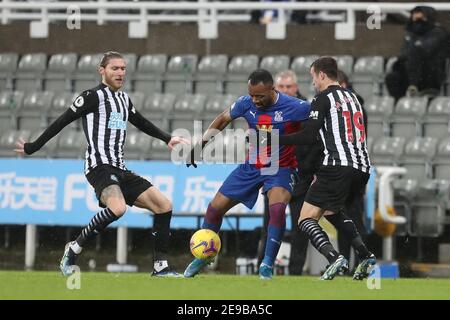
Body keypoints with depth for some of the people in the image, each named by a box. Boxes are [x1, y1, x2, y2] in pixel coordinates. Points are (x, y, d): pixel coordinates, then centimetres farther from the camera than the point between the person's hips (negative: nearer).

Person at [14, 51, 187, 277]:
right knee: (117, 208, -36)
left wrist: (167, 139, 40)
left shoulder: (123, 99, 20)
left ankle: (160, 266, 4)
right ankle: (74, 249, -19)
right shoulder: (94, 96, -4)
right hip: (100, 166, -9)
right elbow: (62, 121, -4)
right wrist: (33, 147, -3)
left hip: (119, 169, 9)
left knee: (164, 205, 0)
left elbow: (141, 123, 37)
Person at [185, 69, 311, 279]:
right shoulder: (246, 104, -11)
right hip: (251, 166, 4)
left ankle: (267, 264, -20)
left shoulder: (293, 107, -24)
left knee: (277, 208, -32)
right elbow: (223, 119, 8)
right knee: (215, 208, 4)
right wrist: (200, 144, 5)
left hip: (280, 168, -4)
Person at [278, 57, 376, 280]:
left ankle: (334, 258, -28)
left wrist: (276, 139, -1)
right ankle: (365, 255, 14)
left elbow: (309, 136, -9)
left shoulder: (323, 98, -1)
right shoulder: (352, 97, 23)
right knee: (332, 211, 30)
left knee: (306, 219, -5)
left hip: (338, 167, -8)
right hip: (362, 167, 8)